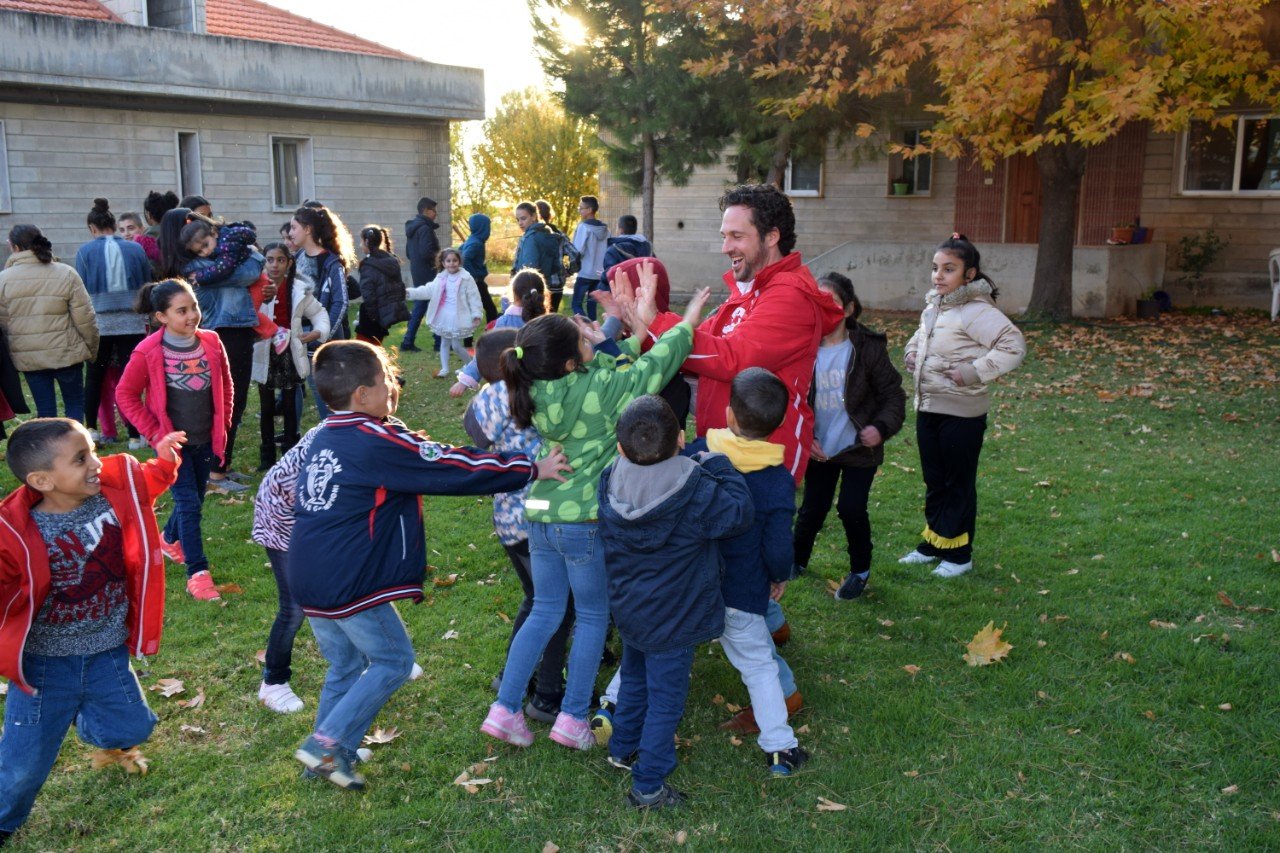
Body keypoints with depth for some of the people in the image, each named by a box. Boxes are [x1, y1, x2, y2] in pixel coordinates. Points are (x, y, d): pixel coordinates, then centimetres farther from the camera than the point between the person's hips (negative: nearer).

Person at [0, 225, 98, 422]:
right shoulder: (66, 274, -7)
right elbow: (85, 318, -7)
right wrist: (92, 347, 7)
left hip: (27, 357, 1)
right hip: (66, 353, -1)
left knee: (45, 408, 10)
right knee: (75, 403, 12)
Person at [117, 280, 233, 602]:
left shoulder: (211, 342, -6)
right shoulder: (148, 353, -16)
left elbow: (225, 385, 9)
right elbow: (125, 394, -5)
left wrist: (224, 424, 5)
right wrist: (153, 432, -9)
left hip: (206, 441, 4)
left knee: (194, 501, 18)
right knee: (189, 504, -7)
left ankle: (170, 539, 47)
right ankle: (197, 573, 0)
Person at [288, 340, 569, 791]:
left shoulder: (324, 439, 9)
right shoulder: (379, 443, -16)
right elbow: (456, 469, -13)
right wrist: (533, 469, -6)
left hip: (309, 579, 8)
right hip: (349, 584, -8)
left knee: (345, 665, 20)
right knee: (393, 660, 7)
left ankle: (326, 753, 27)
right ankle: (328, 743, 4)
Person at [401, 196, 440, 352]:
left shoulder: (412, 227, 14)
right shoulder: (425, 228, -17)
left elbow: (409, 252, 20)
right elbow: (426, 252, -25)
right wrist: (438, 254, -9)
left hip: (417, 273, 9)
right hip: (428, 274, -9)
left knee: (420, 307, 13)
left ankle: (408, 342, 12)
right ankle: (440, 342, 3)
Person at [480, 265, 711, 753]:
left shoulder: (540, 392, -1)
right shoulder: (596, 390, -19)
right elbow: (654, 368, -10)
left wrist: (637, 333, 7)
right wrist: (687, 322, 2)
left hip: (541, 517, 6)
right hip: (586, 523, -6)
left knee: (545, 612, 19)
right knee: (593, 617, 13)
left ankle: (505, 710, 21)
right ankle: (573, 718, 21)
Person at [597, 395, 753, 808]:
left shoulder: (609, 483, -13)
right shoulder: (696, 490, -27)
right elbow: (740, 513, -17)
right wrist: (717, 463, -9)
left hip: (627, 610, 6)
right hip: (672, 620, -6)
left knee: (634, 679, 28)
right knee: (665, 701, 9)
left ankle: (623, 749, 46)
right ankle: (648, 785, 18)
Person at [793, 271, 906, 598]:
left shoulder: (869, 348, -12)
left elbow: (893, 394, -6)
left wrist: (882, 427, -23)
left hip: (859, 449, -2)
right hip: (819, 449, 2)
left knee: (852, 509, -2)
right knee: (812, 509, 10)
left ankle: (860, 570, 23)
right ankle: (796, 561, 35)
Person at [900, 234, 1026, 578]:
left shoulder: (976, 311, -18)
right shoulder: (933, 305, 8)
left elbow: (1014, 346, -27)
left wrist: (973, 372, -26)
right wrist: (911, 354, 9)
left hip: (961, 412, -8)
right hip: (927, 407, 8)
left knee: (959, 484, 6)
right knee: (934, 481, 17)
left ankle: (958, 553, 18)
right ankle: (932, 543, 31)